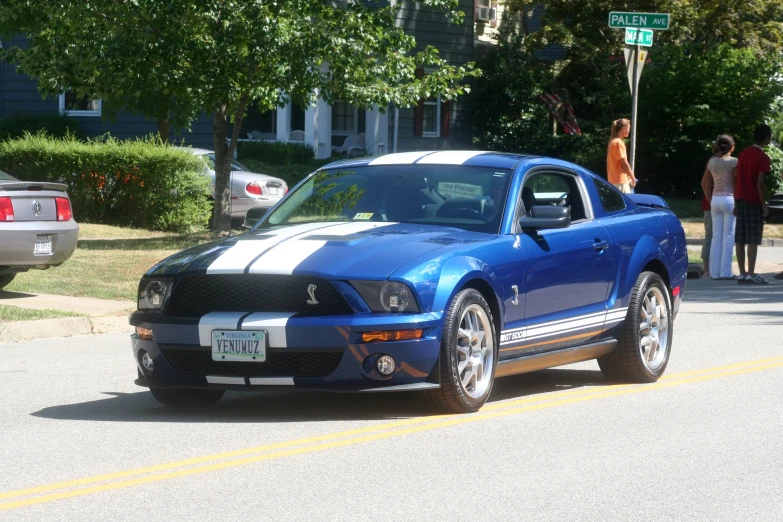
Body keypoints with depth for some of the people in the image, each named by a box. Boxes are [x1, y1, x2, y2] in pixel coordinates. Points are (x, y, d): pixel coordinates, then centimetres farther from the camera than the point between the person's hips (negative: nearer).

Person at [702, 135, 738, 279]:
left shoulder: (711, 162, 6)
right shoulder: (733, 162, -9)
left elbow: (705, 184, 10)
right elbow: (736, 184, -12)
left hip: (715, 200, 5)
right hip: (729, 199, -5)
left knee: (716, 236, 8)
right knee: (729, 236, -2)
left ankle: (715, 271, 8)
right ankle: (726, 272, -5)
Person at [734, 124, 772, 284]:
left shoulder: (743, 154, 11)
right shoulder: (763, 158, -10)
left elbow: (736, 179, 12)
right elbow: (760, 184, -17)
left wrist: (736, 203, 16)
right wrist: (764, 205, -11)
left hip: (740, 199, 7)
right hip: (754, 202, -7)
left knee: (740, 239, 5)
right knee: (753, 240, -7)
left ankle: (742, 274, 6)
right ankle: (751, 274, -11)